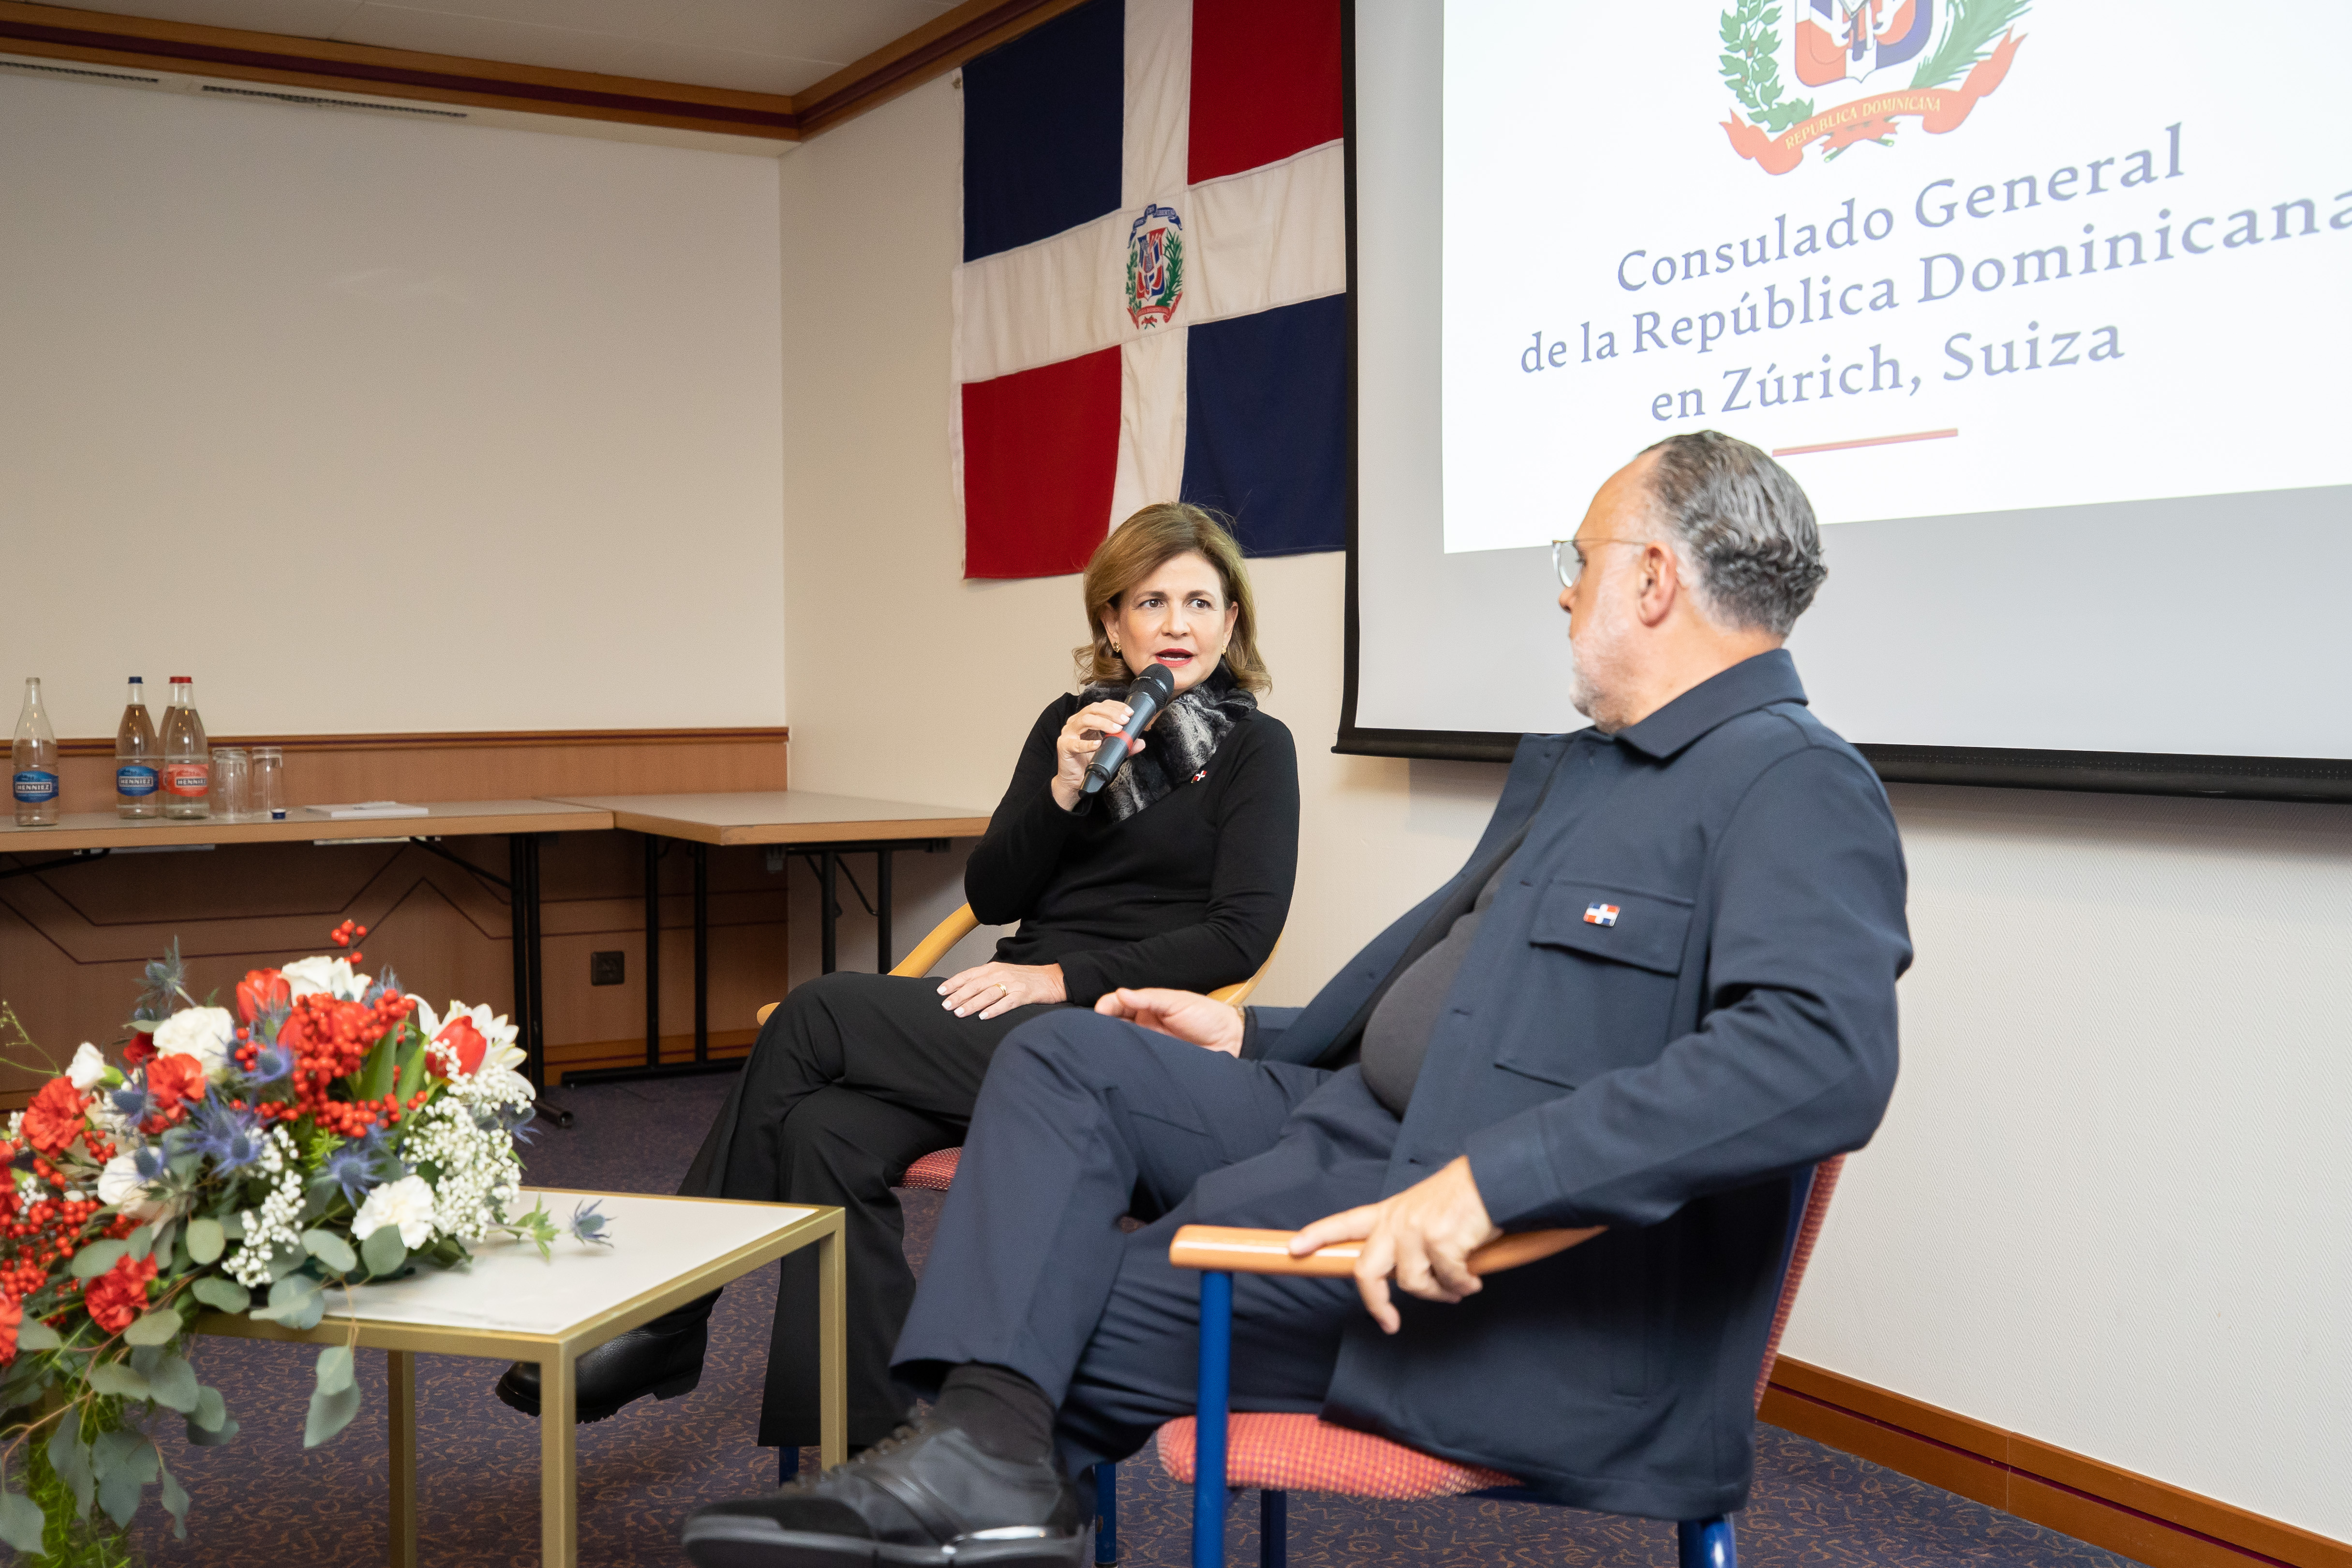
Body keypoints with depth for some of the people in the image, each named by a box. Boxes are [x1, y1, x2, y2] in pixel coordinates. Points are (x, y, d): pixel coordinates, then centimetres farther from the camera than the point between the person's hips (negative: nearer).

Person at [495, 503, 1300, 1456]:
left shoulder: (1256, 749, 2)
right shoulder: (1070, 723, 17)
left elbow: (1241, 934, -10)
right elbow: (990, 896, 11)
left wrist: (1062, 977, -15)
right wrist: (1062, 790, -7)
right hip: (1015, 1017, 6)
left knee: (818, 1014, -20)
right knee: (822, 1133, -24)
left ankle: (669, 1319, -9)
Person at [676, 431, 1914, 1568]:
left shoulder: (1795, 787, -15)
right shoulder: (1572, 769, 17)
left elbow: (1825, 1056, -31)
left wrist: (1487, 1178, -36)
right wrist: (1259, 1037, 20)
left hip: (1503, 1273, -9)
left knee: (1079, 1316, -11)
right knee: (1062, 1060, -2)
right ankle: (985, 1443, -17)